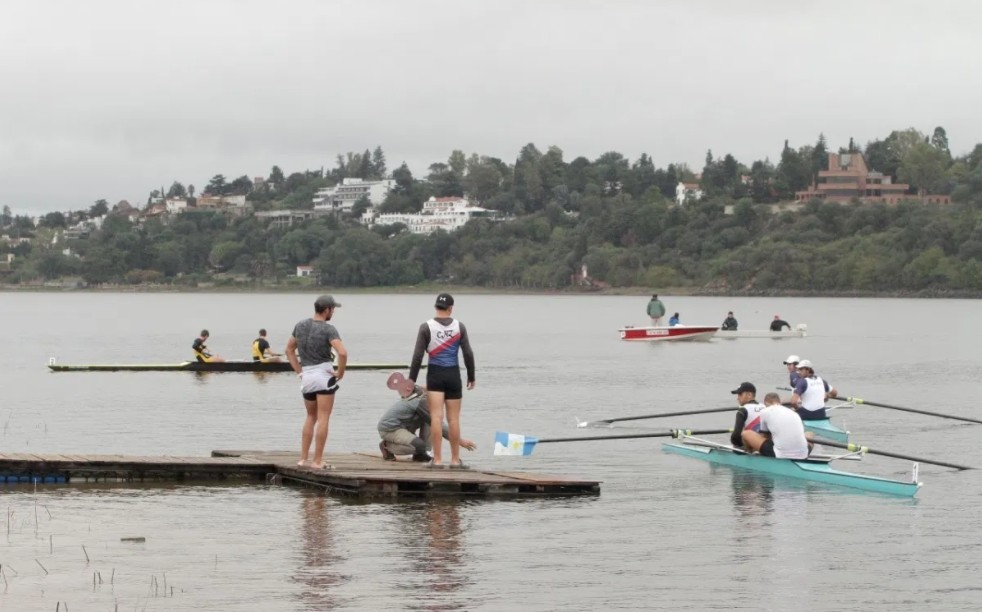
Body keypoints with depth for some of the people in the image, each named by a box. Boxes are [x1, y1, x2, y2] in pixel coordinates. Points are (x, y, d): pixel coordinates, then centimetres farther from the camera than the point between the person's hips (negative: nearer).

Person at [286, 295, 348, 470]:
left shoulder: (300, 326, 8)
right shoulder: (328, 329, -11)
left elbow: (289, 350, 18)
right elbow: (342, 352, -24)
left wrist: (299, 371, 16)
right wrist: (340, 373, -10)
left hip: (306, 376, 6)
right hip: (324, 375, -6)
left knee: (310, 418, 18)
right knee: (323, 419, -3)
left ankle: (303, 458, 13)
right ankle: (317, 461, -5)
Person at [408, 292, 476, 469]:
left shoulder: (426, 327, -4)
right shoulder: (459, 327, 0)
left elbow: (418, 355, -7)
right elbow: (468, 354, 1)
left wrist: (412, 379, -1)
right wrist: (471, 377, 12)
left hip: (434, 375, -1)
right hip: (453, 375, 1)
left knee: (436, 417, -4)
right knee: (453, 418, 8)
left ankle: (437, 459, -9)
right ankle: (455, 459, 13)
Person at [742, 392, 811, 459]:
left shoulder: (765, 411, 9)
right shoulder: (792, 412, 21)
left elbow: (764, 436, 20)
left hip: (780, 456, -4)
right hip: (802, 456, 4)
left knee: (746, 433, 14)